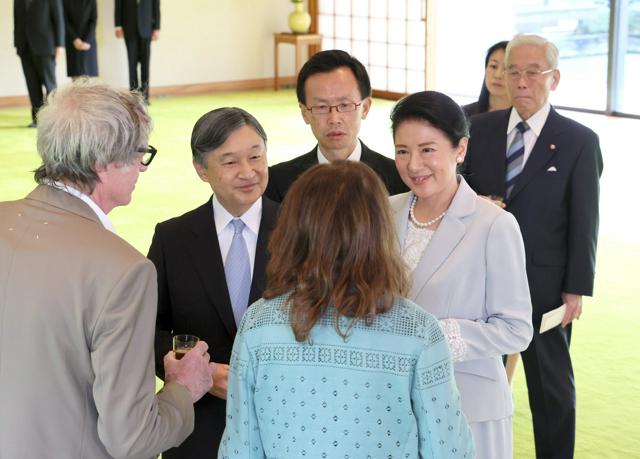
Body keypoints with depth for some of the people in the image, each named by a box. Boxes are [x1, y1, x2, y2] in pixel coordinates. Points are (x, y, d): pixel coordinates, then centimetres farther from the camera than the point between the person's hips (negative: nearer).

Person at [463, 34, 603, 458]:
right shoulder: (480, 129, 1)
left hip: (544, 285, -2)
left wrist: (577, 289, -8)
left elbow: (584, 221, -7)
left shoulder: (580, 141, -7)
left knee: (551, 383, 12)